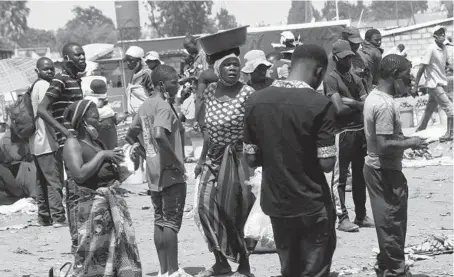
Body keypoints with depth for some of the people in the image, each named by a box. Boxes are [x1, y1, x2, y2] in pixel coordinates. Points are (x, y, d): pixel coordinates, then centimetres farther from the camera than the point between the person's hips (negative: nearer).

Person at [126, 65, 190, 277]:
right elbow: (159, 134, -32)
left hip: (153, 172, 9)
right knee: (172, 222, -3)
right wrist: (176, 159, -23)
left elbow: (131, 135, 19)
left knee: (160, 221, 12)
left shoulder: (145, 106, 11)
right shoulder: (164, 106, -16)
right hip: (171, 172, -9)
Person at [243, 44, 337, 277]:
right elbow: (326, 163, -16)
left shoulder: (256, 101, -1)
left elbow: (251, 158, 3)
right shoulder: (319, 104, -15)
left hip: (275, 203, 5)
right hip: (312, 205, -5)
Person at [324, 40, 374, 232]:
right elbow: (339, 109, -18)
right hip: (342, 132, -8)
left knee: (360, 175, 13)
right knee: (340, 176, -3)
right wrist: (358, 104, -6)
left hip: (361, 131, 8)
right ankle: (342, 218, 0)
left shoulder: (356, 79, 14)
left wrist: (350, 102, -10)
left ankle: (361, 215, 21)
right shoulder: (331, 79, -8)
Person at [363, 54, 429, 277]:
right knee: (393, 223, 3)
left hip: (374, 167, 10)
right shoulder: (386, 104, -24)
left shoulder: (372, 97, 7)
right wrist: (410, 143, -14)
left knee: (386, 222, 19)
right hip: (386, 171, -10)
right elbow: (384, 145, -27)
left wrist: (405, 140, 10)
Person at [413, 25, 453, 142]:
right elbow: (421, 68, -17)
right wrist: (415, 87, -17)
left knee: (429, 110, 14)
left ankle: (419, 131, 23)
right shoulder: (431, 49, -17)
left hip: (441, 84, 7)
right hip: (434, 84, -7)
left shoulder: (444, 48, 5)